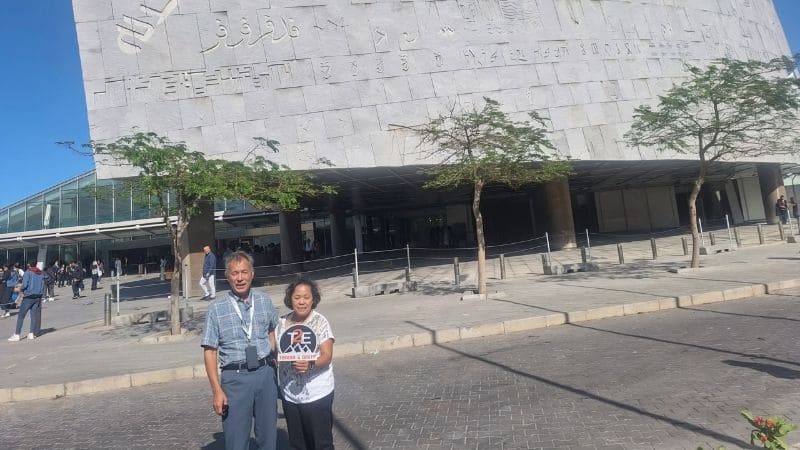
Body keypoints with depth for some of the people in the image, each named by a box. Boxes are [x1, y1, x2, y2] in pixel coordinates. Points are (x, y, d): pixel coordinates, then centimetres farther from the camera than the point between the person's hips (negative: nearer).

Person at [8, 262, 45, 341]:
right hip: (38, 297, 5)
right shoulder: (41, 274, 9)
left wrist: (21, 290, 5)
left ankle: (16, 335, 3)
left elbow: (24, 284, -14)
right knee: (34, 315, 8)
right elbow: (43, 286, 9)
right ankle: (32, 334, 7)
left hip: (28, 296, -5)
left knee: (21, 315, 2)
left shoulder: (28, 272, -6)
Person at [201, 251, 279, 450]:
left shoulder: (265, 302, 4)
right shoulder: (216, 309, -5)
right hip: (235, 378, -2)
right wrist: (217, 390, -9)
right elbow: (210, 351, -5)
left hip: (266, 374, 3)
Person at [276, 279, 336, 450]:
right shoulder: (282, 322, 3)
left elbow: (327, 356, -17)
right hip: (289, 394, 5)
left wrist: (311, 364, -34)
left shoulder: (320, 322, -10)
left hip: (317, 395, -4)